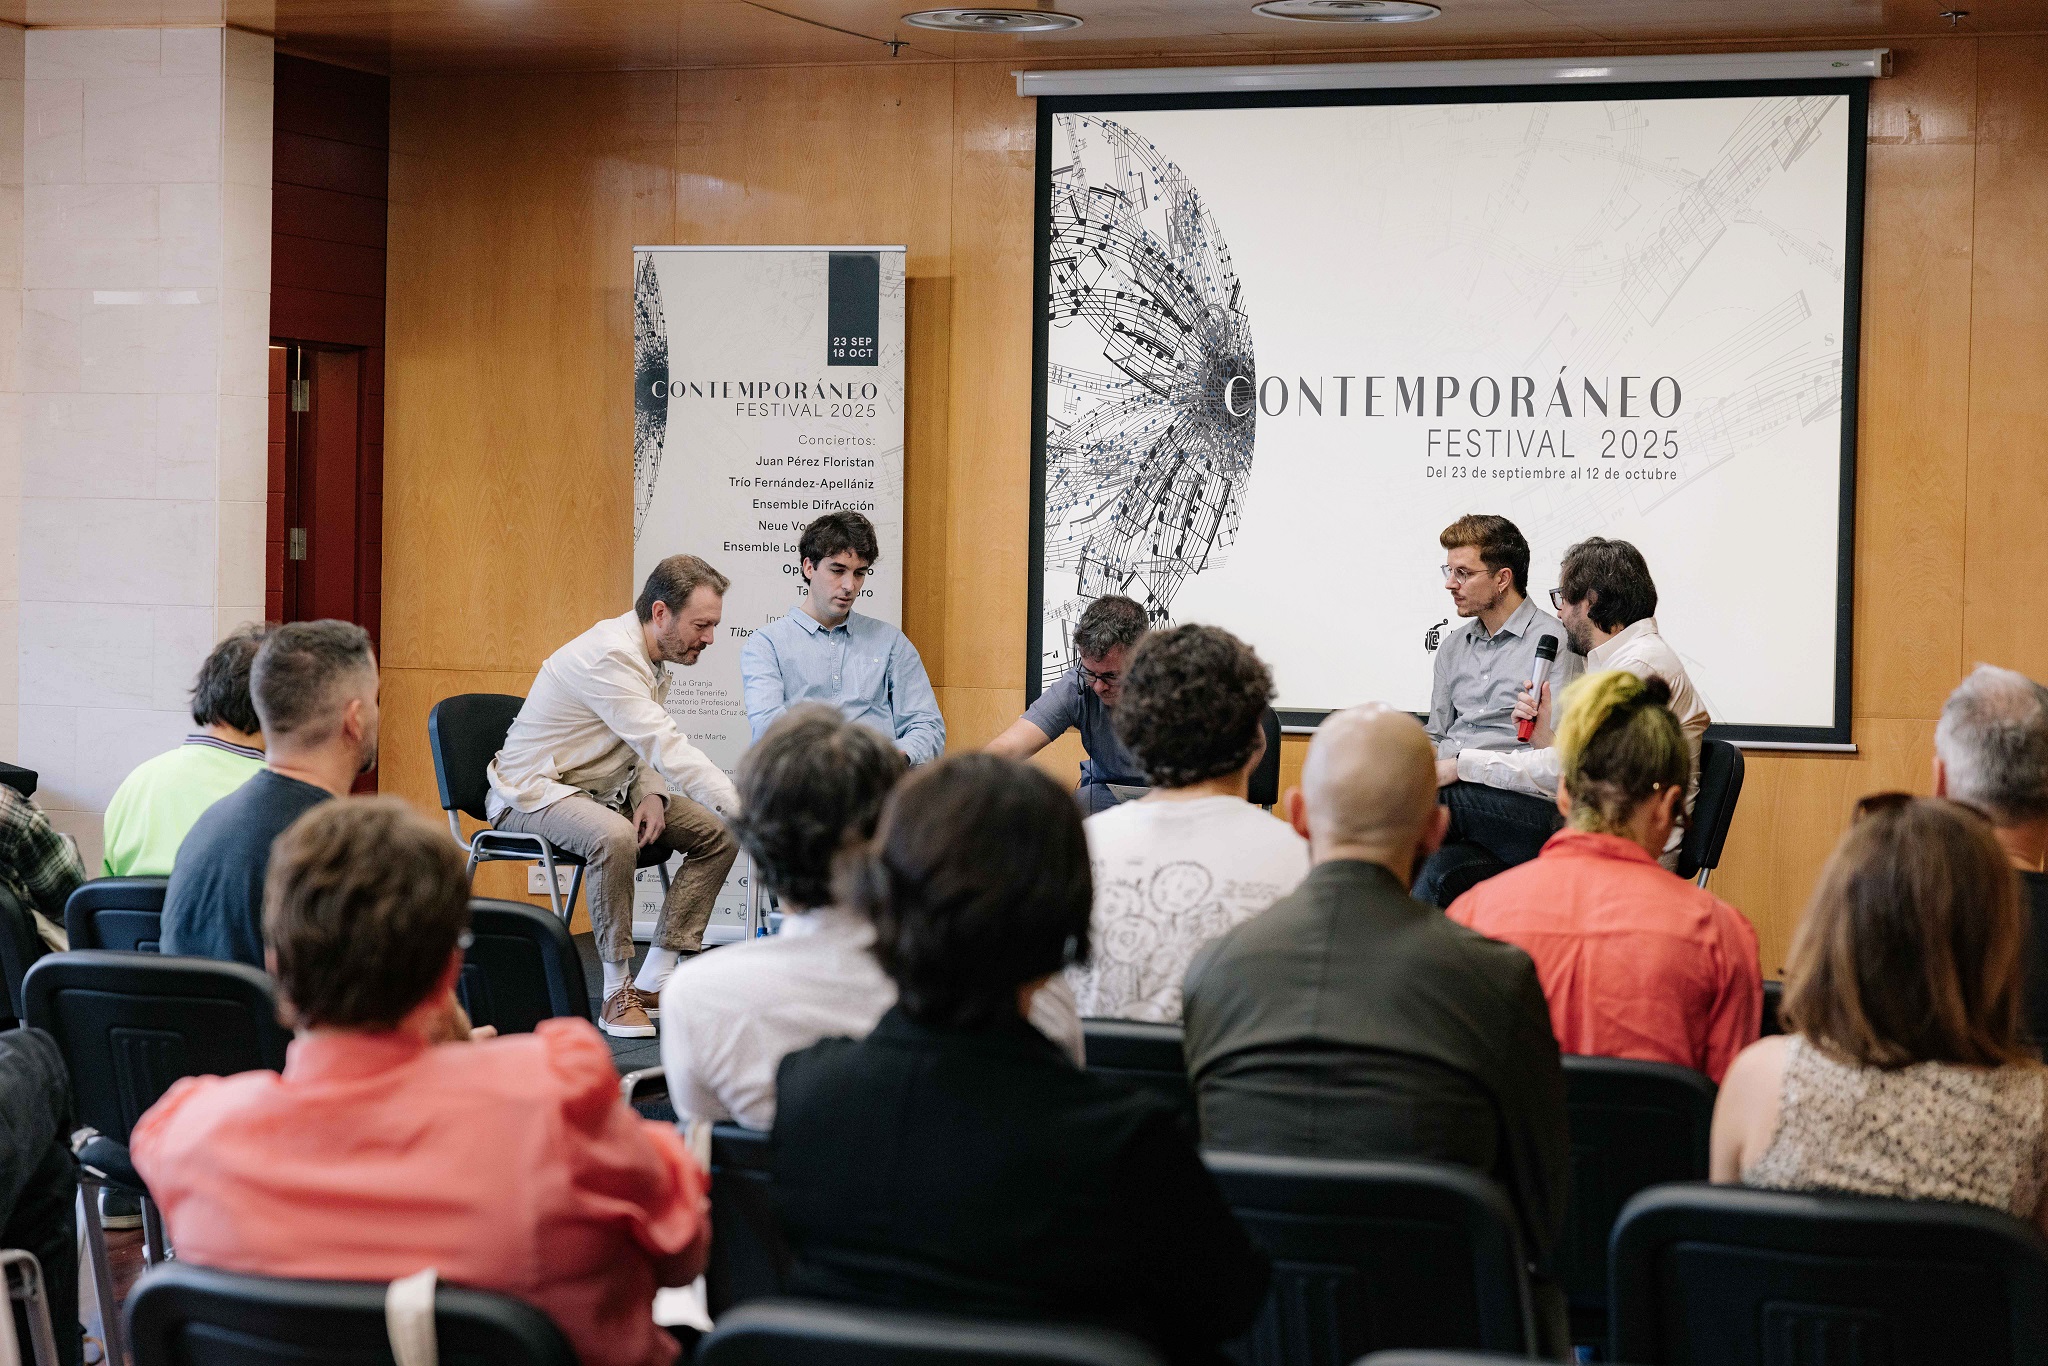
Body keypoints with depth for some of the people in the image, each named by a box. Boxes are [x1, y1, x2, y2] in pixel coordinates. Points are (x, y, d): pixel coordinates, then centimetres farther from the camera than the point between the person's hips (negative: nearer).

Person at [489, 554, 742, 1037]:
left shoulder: (651, 657, 4)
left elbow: (649, 746, 13)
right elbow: (664, 747, -34)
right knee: (614, 836, -40)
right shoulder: (608, 657, -27)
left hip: (606, 789, 10)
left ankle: (653, 984, -6)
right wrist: (747, 807, -38)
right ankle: (616, 993, -26)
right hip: (534, 791, -10)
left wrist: (652, 795, -10)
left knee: (719, 833, -4)